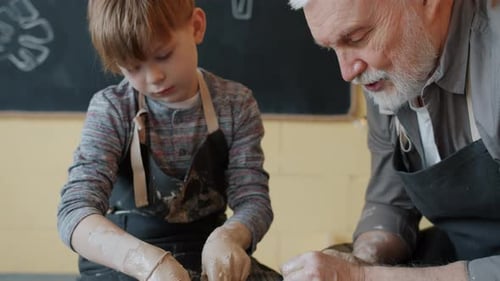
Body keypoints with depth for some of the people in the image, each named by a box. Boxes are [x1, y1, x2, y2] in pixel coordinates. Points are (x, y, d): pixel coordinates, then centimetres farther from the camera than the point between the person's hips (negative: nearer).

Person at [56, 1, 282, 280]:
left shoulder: (236, 104, -3)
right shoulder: (111, 110, -10)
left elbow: (253, 199, -5)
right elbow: (74, 211, -20)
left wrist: (228, 236, -29)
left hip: (204, 252, 2)